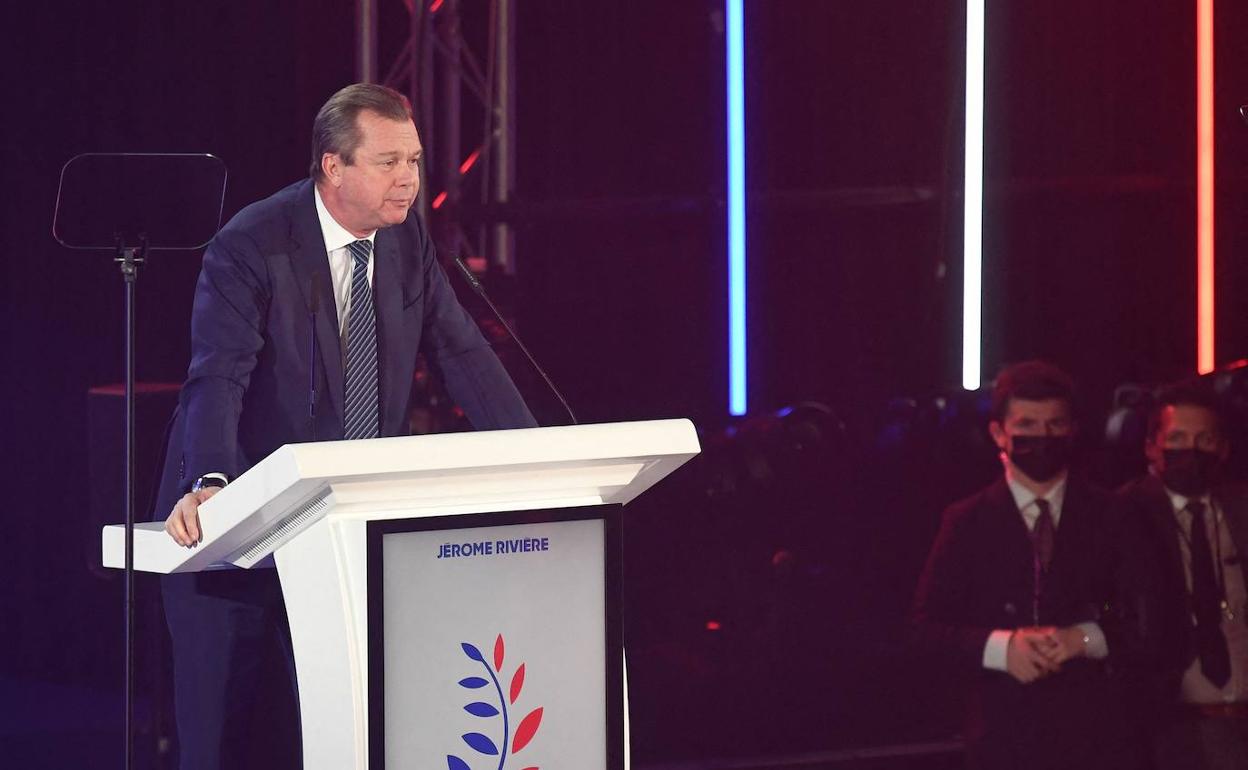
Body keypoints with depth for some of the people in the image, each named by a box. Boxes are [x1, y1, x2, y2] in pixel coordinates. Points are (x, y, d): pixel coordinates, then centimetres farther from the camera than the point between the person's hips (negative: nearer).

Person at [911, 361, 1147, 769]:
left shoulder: (1107, 515, 7)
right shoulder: (966, 522, 7)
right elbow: (928, 623, 4)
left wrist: (1084, 638, -13)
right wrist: (1000, 647, -13)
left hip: (1092, 731, 0)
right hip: (1003, 732, 0)